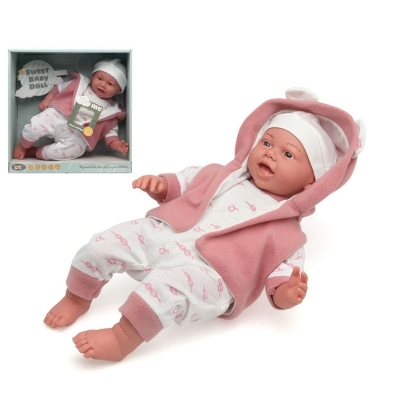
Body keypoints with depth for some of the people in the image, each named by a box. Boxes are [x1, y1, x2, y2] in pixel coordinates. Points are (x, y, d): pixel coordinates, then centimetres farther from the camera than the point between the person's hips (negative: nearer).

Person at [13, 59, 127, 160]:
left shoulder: (111, 110, 4)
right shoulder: (81, 84, 8)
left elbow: (110, 132, 2)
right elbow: (59, 88, 17)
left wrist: (117, 144, -16)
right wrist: (47, 100, 5)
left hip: (77, 135, -1)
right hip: (56, 117, 1)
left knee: (75, 149, -32)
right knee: (36, 126, -23)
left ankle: (33, 152, -12)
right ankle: (22, 146, 14)